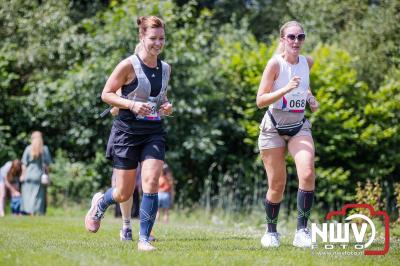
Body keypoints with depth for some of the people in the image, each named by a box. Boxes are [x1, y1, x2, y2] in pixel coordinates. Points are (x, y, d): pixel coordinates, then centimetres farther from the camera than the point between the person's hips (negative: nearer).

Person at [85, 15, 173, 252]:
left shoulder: (166, 68, 7)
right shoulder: (128, 65, -10)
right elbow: (106, 94, -6)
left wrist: (167, 107, 2)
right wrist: (132, 104, -20)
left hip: (154, 132, 4)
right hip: (127, 131, -4)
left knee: (151, 181, -16)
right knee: (124, 193, 4)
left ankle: (144, 238, -7)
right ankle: (100, 203, 40)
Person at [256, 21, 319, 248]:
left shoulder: (307, 62, 2)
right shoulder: (275, 63, -13)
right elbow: (260, 101, -17)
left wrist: (310, 96, 5)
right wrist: (286, 89, -28)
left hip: (299, 127, 3)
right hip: (273, 128, -3)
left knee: (308, 174, -21)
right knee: (277, 185, 1)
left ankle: (302, 230, -15)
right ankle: (271, 231, 24)